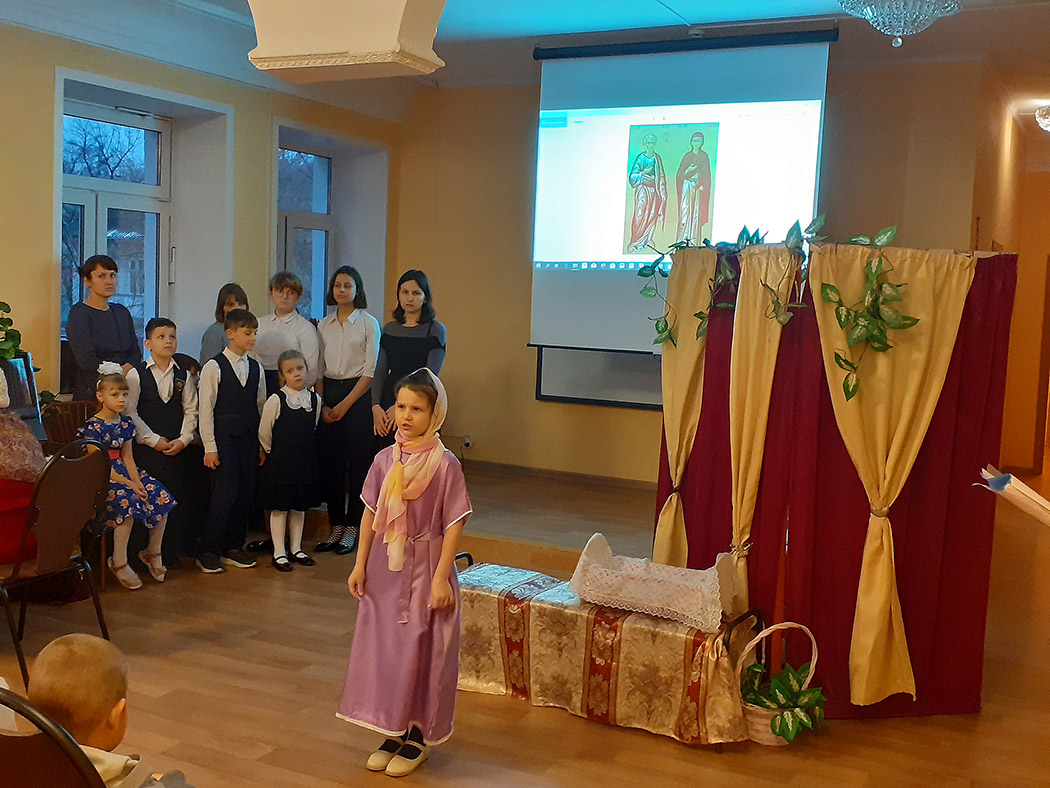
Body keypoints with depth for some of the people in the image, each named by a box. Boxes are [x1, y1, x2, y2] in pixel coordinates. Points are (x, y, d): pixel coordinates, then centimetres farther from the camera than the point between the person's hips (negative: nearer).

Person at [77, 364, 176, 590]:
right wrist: (128, 484, -21)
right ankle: (119, 562, -19)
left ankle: (153, 553, 5)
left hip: (124, 473, 7)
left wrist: (137, 481, -8)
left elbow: (128, 457, 10)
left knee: (162, 497, -11)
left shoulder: (126, 423, 11)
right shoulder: (93, 427, -11)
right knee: (128, 501, -33)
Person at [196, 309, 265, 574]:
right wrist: (210, 447, -10)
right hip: (224, 438, -5)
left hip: (249, 438, 5)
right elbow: (205, 410, -6)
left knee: (246, 492, 5)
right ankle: (207, 552, 2)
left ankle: (233, 547, 19)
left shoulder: (256, 368, 10)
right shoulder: (214, 367, -5)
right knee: (226, 492, -10)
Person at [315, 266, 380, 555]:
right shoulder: (324, 325, 11)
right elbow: (319, 369, 11)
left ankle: (352, 527, 7)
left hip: (357, 395, -4)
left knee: (358, 462, -2)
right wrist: (322, 404, -1)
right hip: (329, 394, 4)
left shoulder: (368, 323, -2)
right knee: (330, 463, 3)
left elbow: (370, 371, -6)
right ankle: (336, 526, 13)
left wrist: (345, 404, -10)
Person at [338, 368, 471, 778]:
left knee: (421, 653, 4)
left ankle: (418, 735, 21)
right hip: (385, 570, 5)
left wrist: (441, 578, -15)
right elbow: (370, 514, 7)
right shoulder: (385, 460, 1)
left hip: (425, 570, -5)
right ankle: (395, 731, 27)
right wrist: (360, 565, 6)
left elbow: (454, 525, -12)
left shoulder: (445, 464, -13)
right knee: (384, 648, 11)